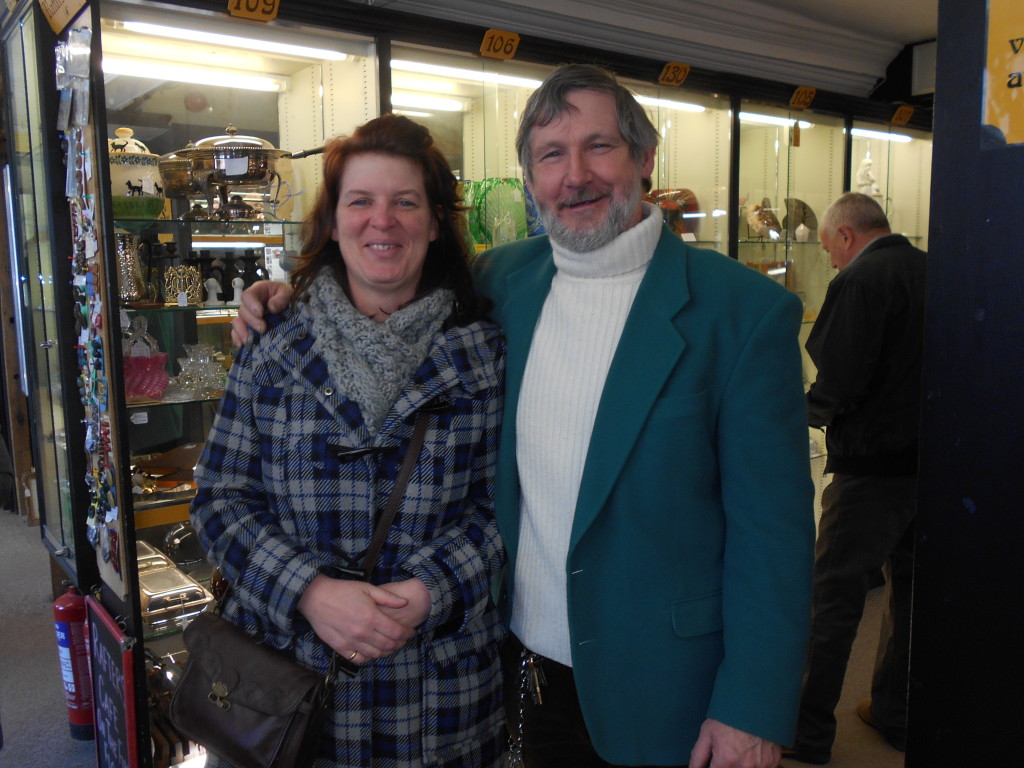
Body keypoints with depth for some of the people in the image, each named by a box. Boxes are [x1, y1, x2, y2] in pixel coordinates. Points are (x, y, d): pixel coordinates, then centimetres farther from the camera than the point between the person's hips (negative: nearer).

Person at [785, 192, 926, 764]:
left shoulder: (860, 282, -16)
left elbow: (840, 381, -21)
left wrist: (809, 410, -2)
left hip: (873, 465, -8)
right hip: (933, 459, 8)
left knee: (834, 597, 2)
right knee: (911, 587, 19)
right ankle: (898, 714, 34)